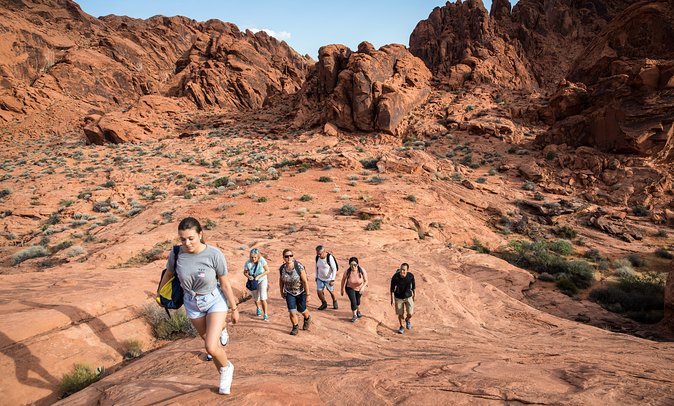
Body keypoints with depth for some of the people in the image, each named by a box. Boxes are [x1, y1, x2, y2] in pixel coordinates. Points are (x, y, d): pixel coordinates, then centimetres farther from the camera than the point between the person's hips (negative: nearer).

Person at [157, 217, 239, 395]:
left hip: (215, 300, -3)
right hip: (192, 304, 4)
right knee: (210, 344, 18)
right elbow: (168, 274, 4)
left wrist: (234, 308, -7)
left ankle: (227, 368, 18)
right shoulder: (176, 253, -18)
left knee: (211, 347, -14)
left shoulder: (214, 254, -27)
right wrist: (159, 294, 18)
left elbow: (225, 283, -15)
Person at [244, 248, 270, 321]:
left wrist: (258, 276, -26)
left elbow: (267, 271, -17)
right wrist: (248, 276, -28)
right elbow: (245, 272, -7)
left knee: (263, 298, -13)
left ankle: (265, 314, 2)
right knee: (256, 298, 17)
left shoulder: (262, 260, -26)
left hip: (262, 280, -2)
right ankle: (258, 308, 49)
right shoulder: (248, 263, -24)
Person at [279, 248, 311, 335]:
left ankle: (307, 318, 49)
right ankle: (295, 327, 24)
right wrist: (281, 292, 12)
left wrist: (307, 295, -19)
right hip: (289, 292, 2)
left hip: (301, 291, -2)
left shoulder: (299, 267, -29)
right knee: (292, 312, -4)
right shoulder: (282, 268, -17)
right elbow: (281, 280, 2)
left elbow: (305, 281, -22)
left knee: (301, 310, 14)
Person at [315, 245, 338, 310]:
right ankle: (324, 304, 24)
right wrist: (316, 276, 13)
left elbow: (334, 269, -19)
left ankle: (335, 302, 41)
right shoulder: (317, 257, -9)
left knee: (331, 292, 12)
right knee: (319, 292, -2)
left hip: (329, 279, -4)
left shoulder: (329, 257, -24)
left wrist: (332, 280, -21)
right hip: (320, 278, 4)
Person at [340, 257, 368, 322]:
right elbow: (343, 279, -13)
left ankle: (358, 311, 56)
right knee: (353, 302, -12)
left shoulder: (362, 271, -34)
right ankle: (354, 315, 17)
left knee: (357, 300, 25)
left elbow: (366, 281, -23)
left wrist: (363, 287, -43)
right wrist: (342, 289, -1)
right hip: (350, 288, -2)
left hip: (359, 288, 2)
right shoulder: (347, 272, -32)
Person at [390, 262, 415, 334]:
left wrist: (413, 295, 11)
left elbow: (413, 286, 0)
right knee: (400, 314, 8)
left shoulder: (411, 276, -20)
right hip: (398, 298, -1)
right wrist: (392, 299, -7)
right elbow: (392, 288, -11)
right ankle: (401, 327, 36)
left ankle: (407, 320, 32)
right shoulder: (395, 277, -25)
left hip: (408, 297, 1)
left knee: (410, 313, -5)